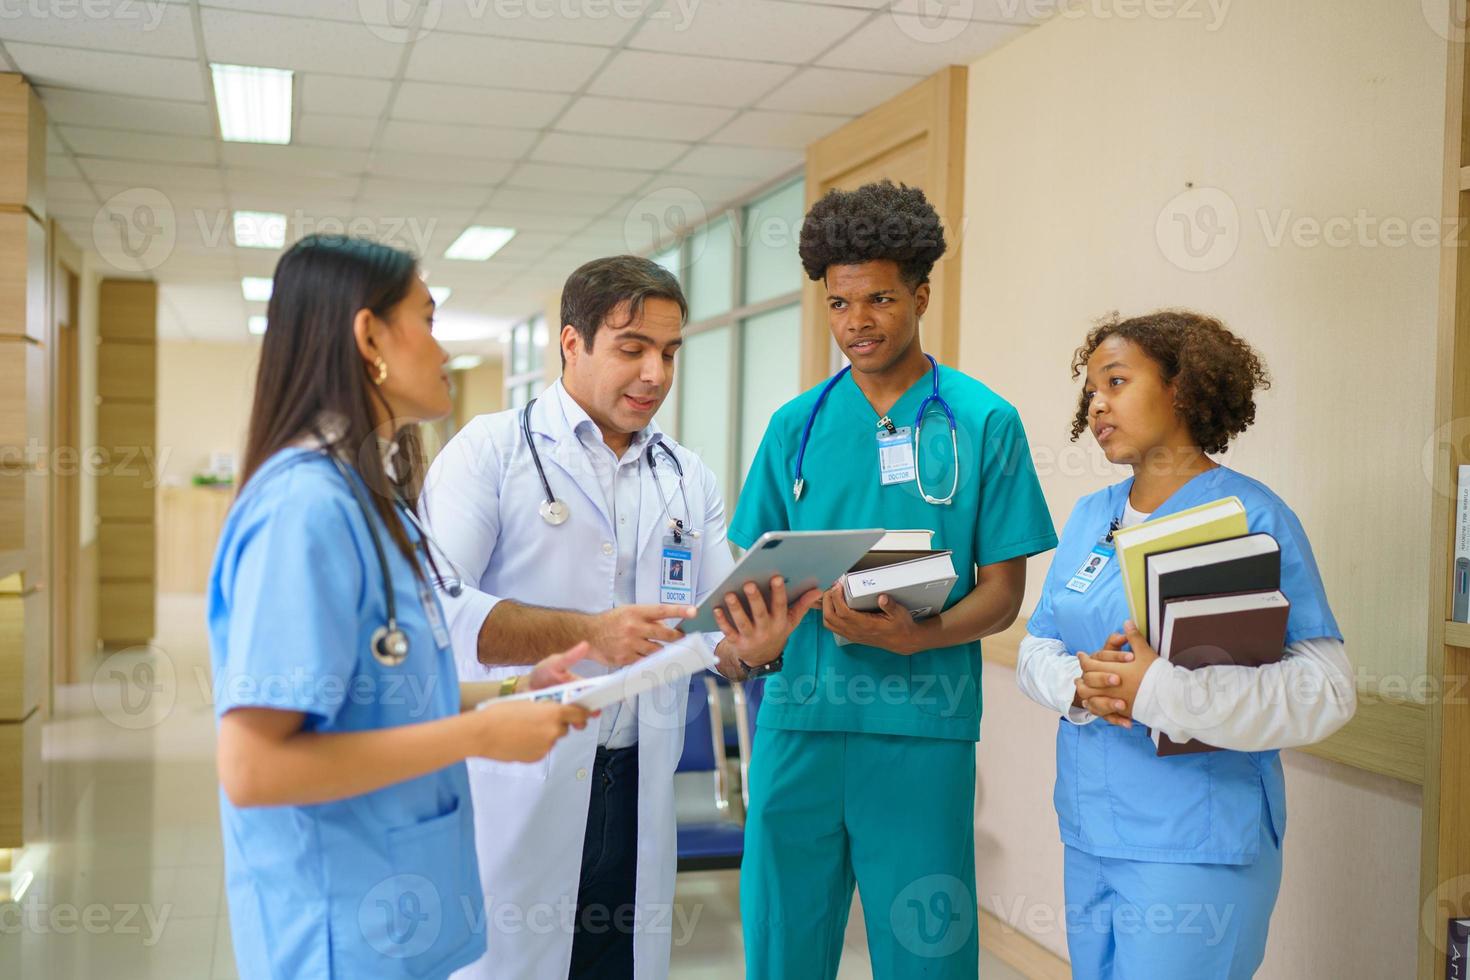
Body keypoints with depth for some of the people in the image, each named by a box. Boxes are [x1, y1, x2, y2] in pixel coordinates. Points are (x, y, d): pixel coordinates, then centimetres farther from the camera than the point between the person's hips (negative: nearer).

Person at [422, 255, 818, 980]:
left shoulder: (691, 480, 11)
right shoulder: (491, 450, -3)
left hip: (637, 795, 4)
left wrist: (754, 649, -15)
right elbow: (435, 606, -16)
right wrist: (586, 633, -24)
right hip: (512, 791, -4)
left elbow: (715, 640, 8)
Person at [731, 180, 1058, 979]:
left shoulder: (982, 422, 1)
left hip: (921, 727, -2)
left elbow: (1003, 592, 0)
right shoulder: (797, 425, 8)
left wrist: (914, 636, -18)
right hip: (799, 715, 2)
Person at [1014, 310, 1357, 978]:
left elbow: (1326, 688, -16)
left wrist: (1160, 691, -26)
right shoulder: (1089, 516, 9)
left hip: (1197, 843, -6)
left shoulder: (1250, 514, -10)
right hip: (1089, 830, 6)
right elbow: (1035, 647, 10)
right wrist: (1078, 685, -13)